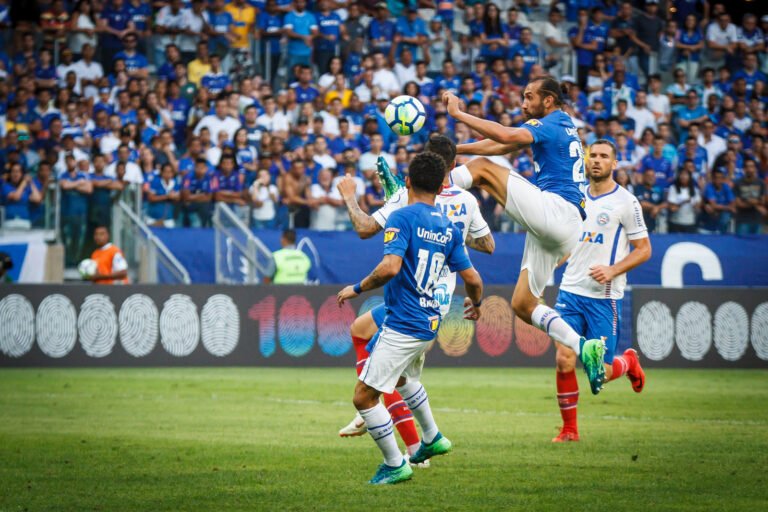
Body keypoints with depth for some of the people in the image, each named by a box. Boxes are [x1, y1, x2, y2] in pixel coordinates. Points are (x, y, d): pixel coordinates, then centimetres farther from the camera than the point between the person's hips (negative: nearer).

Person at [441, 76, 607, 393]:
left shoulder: (549, 125, -3)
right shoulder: (563, 128, 27)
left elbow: (506, 136, -23)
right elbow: (501, 145, 30)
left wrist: (458, 113, -18)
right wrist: (453, 149, 27)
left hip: (555, 209, -9)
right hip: (557, 231, 10)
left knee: (483, 168, -10)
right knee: (523, 305, 8)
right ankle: (584, 348, -3)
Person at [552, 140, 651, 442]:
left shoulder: (625, 202, -5)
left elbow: (643, 249, -4)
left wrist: (612, 270, -17)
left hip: (605, 298, -4)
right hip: (571, 290, 4)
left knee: (601, 373, -2)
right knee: (564, 361, -9)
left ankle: (628, 361, 33)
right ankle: (569, 429, 6)